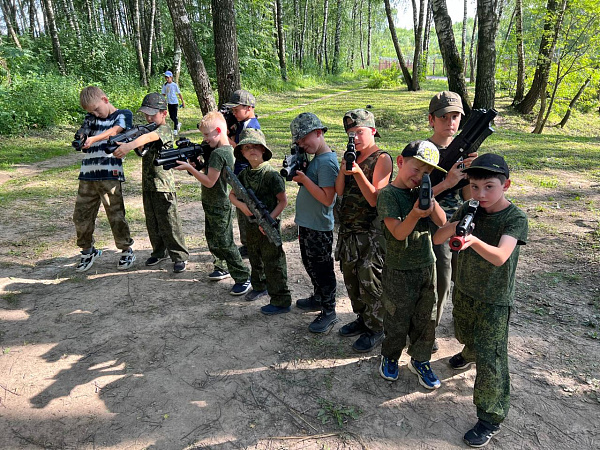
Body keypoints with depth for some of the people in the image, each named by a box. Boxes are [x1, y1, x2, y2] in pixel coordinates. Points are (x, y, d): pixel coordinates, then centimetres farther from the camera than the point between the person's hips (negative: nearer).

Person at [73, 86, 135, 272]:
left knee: (116, 216, -3)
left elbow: (114, 130, -14)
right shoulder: (92, 118, 19)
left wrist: (94, 138, -31)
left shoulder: (123, 115, 4)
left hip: (110, 175, -5)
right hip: (87, 175, 6)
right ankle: (88, 251, 27)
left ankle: (126, 251, 15)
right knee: (81, 216, 8)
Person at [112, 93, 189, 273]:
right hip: (147, 184, 8)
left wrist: (129, 145, -49)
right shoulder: (148, 128, 16)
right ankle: (159, 252, 30)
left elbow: (148, 137, -32)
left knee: (169, 223, -3)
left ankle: (180, 256, 8)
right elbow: (142, 145, 8)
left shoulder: (164, 129, -12)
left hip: (163, 185, -8)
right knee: (152, 223, 16)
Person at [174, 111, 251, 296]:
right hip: (213, 205, 10)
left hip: (219, 207, -10)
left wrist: (189, 168, -18)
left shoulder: (218, 153, -22)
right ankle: (222, 268, 37)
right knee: (213, 239, 21)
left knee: (224, 243, -4)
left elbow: (209, 181, -22)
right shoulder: (227, 149, 9)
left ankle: (243, 278, 4)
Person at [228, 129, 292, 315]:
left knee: (273, 264, -1)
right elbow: (232, 195, 12)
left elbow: (283, 201, -15)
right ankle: (259, 287, 46)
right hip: (251, 225, 7)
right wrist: (241, 205, -10)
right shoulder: (244, 174, 4)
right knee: (255, 259, 24)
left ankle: (281, 301, 10)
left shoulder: (271, 174, -16)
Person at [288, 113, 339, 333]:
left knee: (322, 269, 2)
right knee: (310, 265, 23)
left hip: (319, 228, -10)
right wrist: (298, 172, -2)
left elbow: (327, 198, -25)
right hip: (307, 224, 10)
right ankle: (318, 298, 41)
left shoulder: (327, 162, -20)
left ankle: (329, 312, 16)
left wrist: (304, 179, -24)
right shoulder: (316, 158, 9)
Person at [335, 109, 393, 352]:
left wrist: (358, 173, -26)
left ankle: (375, 329, 20)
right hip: (348, 229, 7)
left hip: (370, 233, -7)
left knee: (370, 283, 2)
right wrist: (343, 167, -13)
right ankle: (362, 319, 37)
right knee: (351, 279, 18)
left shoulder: (382, 159, -10)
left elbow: (375, 199, -16)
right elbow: (339, 191, 2)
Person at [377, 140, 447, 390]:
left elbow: (442, 222, 0)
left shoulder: (422, 191, 4)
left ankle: (420, 360, 33)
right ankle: (389, 357, 34)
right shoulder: (388, 194, -12)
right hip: (399, 269, -5)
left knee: (426, 318, 13)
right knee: (398, 320, 9)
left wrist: (431, 200, -17)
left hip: (427, 265, 5)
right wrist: (416, 214, -36)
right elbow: (398, 232, -18)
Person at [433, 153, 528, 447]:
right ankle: (470, 354, 62)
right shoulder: (468, 209, -7)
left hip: (495, 301, -5)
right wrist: (456, 225, -30)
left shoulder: (515, 218, -21)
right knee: (465, 336, 28)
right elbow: (437, 239, -10)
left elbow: (500, 257, -37)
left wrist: (474, 240, -57)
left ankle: (491, 417, 17)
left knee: (490, 358, -1)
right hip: (464, 290, 5)